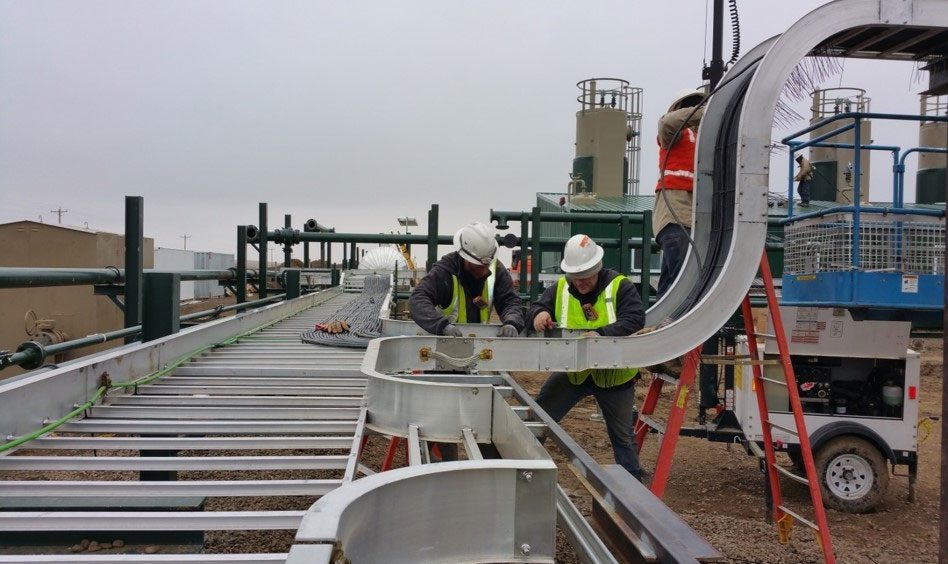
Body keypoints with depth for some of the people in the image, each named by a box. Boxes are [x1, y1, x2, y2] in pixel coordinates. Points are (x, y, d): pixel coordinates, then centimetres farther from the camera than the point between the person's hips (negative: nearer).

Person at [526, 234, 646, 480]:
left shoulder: (620, 287, -15)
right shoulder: (560, 289, -4)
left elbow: (635, 319, -26)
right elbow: (536, 308, -3)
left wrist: (602, 334, -42)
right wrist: (539, 314, -29)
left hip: (614, 373, -2)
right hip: (573, 370, 3)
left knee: (622, 436, 15)